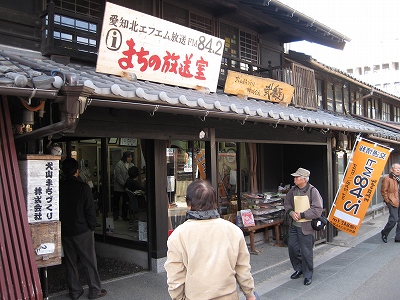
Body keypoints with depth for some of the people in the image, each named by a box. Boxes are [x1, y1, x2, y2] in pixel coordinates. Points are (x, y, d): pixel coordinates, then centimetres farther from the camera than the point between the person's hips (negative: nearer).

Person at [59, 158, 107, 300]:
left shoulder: (58, 187, -3)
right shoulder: (83, 187, -14)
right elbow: (90, 209, -13)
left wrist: (61, 227, 14)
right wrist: (92, 226, -1)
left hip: (65, 231, 4)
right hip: (83, 230, -4)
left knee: (70, 262, 14)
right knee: (89, 262, 6)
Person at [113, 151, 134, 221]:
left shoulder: (131, 165, 6)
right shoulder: (119, 164, -8)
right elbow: (118, 175, -12)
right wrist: (124, 184, -16)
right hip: (119, 187, -4)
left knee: (126, 202, 11)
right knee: (116, 201, 5)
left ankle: (124, 216, 22)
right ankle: (115, 216, 17)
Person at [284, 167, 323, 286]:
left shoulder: (313, 191, -14)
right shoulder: (293, 190, 4)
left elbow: (317, 210, -17)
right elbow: (286, 203, 15)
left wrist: (302, 215, -19)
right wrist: (291, 212, -5)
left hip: (306, 226, -6)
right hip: (294, 225, 6)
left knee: (306, 252, 2)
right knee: (292, 248, 13)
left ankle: (308, 275, 21)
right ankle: (298, 269, 35)